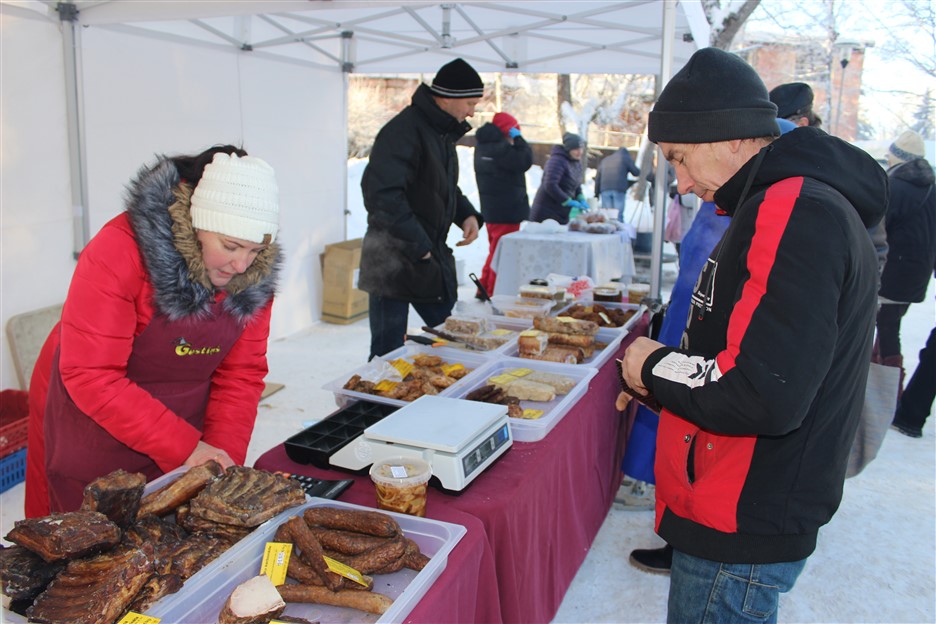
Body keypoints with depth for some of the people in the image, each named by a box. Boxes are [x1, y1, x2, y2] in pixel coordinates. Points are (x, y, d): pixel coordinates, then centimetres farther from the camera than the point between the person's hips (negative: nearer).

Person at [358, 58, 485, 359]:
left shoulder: (443, 131, 12)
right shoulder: (404, 131, -19)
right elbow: (382, 195, -27)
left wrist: (467, 214, 5)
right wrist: (418, 247, -23)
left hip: (431, 254, 9)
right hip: (395, 260, -9)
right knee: (388, 353, 0)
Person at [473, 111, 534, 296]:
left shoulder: (484, 145, 11)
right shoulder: (499, 148, -22)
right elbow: (525, 161, -20)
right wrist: (518, 138, -12)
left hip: (491, 211, 10)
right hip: (506, 211, -10)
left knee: (495, 251, 21)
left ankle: (484, 288, 27)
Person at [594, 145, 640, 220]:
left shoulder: (605, 160, 27)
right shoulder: (626, 158, 14)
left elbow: (597, 177, 22)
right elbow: (636, 173, 12)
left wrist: (596, 193, 21)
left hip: (605, 189, 3)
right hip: (619, 189, -3)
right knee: (618, 214, -7)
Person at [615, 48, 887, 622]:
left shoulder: (792, 215, -23)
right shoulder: (801, 205, 12)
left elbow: (765, 396, -31)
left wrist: (656, 368, -14)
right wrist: (669, 374, 6)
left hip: (742, 531, -10)